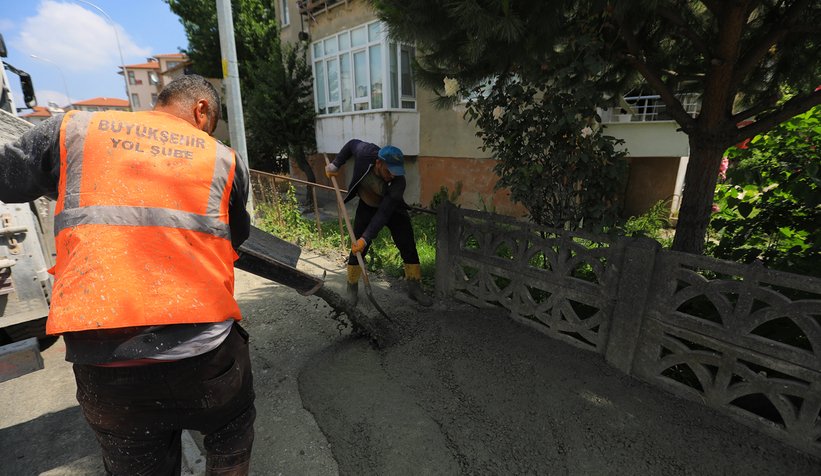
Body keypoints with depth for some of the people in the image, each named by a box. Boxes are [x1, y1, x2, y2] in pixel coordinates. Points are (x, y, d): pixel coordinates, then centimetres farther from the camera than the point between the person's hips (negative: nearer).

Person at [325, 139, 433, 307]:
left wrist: (366, 238, -40)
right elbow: (352, 143, -5)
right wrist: (336, 164, -9)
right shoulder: (365, 152, -30)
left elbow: (384, 213, -36)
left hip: (392, 208, -1)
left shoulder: (398, 182, -35)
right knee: (357, 248, -1)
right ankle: (352, 287, 18)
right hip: (367, 207, 2)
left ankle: (414, 288, 12)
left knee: (408, 248, -4)